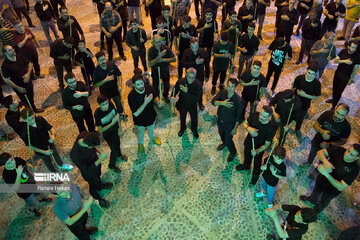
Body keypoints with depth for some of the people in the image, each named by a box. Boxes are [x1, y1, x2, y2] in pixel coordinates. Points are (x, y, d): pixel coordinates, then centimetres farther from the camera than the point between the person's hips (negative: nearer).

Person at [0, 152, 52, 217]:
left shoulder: (17, 159, -23)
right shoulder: (6, 175, -36)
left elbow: (26, 163, 0)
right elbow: (15, 189, -39)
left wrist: (32, 167, -20)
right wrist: (18, 174, -47)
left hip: (31, 182, 4)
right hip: (24, 191, -4)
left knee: (38, 192, 34)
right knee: (33, 203, 23)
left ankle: (42, 199, 68)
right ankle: (33, 210, 58)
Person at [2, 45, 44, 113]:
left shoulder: (19, 56, -7)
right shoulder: (5, 65, -22)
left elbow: (30, 64, 2)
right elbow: (7, 80, -19)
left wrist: (28, 74, -15)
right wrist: (18, 88, -21)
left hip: (28, 82, 5)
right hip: (20, 88, -5)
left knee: (31, 98, 27)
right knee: (26, 102, 11)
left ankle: (34, 108, 52)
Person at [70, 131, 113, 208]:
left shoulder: (85, 134, -29)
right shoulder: (75, 155, -45)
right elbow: (86, 171, -32)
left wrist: (98, 151, -15)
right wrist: (100, 160, -38)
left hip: (96, 161, 5)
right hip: (89, 172, -5)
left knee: (98, 175, 35)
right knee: (93, 185, 25)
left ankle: (100, 185, 67)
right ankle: (98, 198, 56)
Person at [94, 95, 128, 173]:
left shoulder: (111, 105, -24)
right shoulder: (97, 114, -35)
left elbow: (117, 115, -6)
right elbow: (100, 130, -27)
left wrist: (120, 129, -2)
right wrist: (112, 123, -38)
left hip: (115, 130, 5)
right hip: (108, 135, -4)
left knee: (117, 144, 31)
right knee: (114, 150, 12)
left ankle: (119, 155, 65)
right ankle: (111, 166, 43)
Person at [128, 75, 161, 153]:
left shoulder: (149, 88, -23)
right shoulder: (131, 96, -36)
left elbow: (154, 97, 1)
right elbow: (136, 114, -35)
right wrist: (145, 102, -41)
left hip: (151, 115, 3)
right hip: (140, 119, -3)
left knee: (151, 129, 34)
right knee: (140, 132, 28)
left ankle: (153, 138, 68)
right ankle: (140, 143, 61)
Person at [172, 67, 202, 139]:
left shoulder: (198, 84, -30)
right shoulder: (180, 81, -26)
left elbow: (197, 99, -33)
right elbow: (175, 90, -8)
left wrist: (187, 92, -41)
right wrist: (173, 96, -29)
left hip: (193, 105, -1)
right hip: (182, 104, 1)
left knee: (194, 119, 21)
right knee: (182, 118, 26)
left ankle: (194, 130, 55)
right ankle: (182, 128, 60)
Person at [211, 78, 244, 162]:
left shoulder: (238, 100, -30)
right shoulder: (222, 92, -18)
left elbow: (239, 116, -20)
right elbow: (213, 101, -29)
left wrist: (235, 128, -13)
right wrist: (222, 103, -48)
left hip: (230, 123, -5)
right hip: (220, 120, 5)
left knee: (228, 140, 14)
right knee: (221, 134, 31)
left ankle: (233, 153, 46)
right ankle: (224, 143, 66)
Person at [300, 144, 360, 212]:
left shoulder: (354, 169, -36)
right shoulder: (339, 150, -28)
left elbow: (341, 187, -36)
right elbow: (320, 152, -27)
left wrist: (326, 174, -46)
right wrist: (325, 161, -48)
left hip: (332, 190, -2)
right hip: (322, 179, 2)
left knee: (323, 203, 28)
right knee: (316, 191, 34)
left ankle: (317, 210, 62)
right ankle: (312, 200, 68)